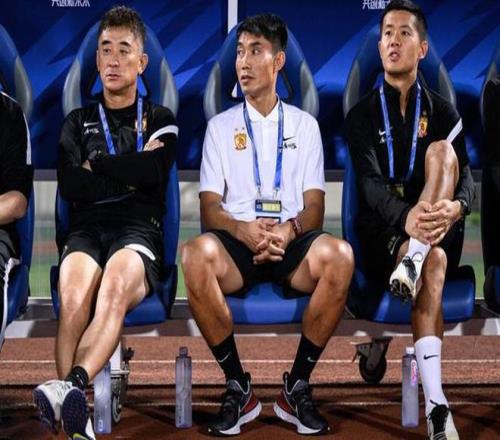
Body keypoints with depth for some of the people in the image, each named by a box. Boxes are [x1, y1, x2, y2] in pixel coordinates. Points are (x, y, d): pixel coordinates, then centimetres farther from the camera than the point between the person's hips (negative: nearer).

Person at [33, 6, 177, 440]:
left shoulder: (159, 120, 22)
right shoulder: (78, 122, 25)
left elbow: (155, 170, -2)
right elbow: (70, 185, 6)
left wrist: (96, 165, 5)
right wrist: (130, 174, 2)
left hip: (139, 229, -1)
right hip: (86, 229, 2)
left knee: (115, 288, -39)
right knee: (74, 302, -35)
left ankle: (69, 387, -61)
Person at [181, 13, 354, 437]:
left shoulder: (304, 124, 16)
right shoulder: (221, 125, 15)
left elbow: (315, 207, 7)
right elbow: (210, 207, 5)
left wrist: (289, 230, -17)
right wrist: (243, 230, -18)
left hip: (292, 243, 0)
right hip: (238, 242, 0)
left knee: (339, 256, -35)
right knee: (197, 254, -36)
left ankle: (298, 386, -18)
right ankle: (238, 387, -20)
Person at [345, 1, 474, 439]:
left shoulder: (443, 113, 11)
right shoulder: (362, 115, 5)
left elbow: (465, 175, -3)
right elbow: (370, 182, -11)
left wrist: (457, 206, -31)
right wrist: (406, 218, -35)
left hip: (439, 233, 2)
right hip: (385, 234, -2)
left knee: (441, 150, -22)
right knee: (434, 262, -37)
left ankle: (414, 259, -39)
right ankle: (435, 402, -49)